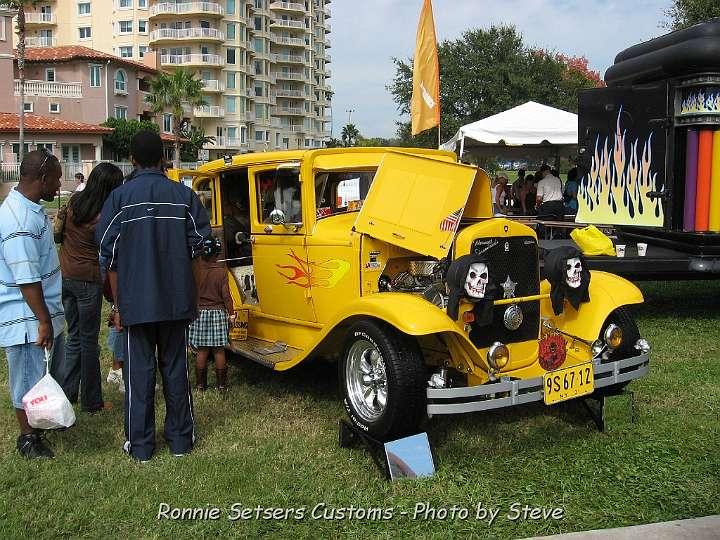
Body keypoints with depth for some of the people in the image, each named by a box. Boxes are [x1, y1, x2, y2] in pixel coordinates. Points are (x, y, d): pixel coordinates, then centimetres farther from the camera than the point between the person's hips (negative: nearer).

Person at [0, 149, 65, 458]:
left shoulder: (30, 209, 8)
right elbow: (27, 280, -27)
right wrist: (43, 321, -22)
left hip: (45, 312, 10)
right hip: (27, 318, -10)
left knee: (50, 371, 24)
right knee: (29, 378, 5)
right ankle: (28, 437, 21)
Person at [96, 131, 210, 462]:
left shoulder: (120, 197, -5)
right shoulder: (184, 195, -2)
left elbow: (109, 255, -4)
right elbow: (198, 244, -1)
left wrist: (118, 304, 4)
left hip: (135, 301, -1)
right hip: (177, 300, 2)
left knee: (139, 371, 7)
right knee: (175, 369, 12)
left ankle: (140, 445, 15)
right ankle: (180, 439, 22)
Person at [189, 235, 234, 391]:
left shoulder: (196, 269, -3)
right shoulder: (221, 270, -8)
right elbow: (226, 296, -7)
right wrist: (230, 314, 1)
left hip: (199, 312, 2)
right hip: (217, 312, -2)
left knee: (201, 350, 7)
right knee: (219, 350, 5)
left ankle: (200, 384, 13)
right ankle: (221, 384, 10)